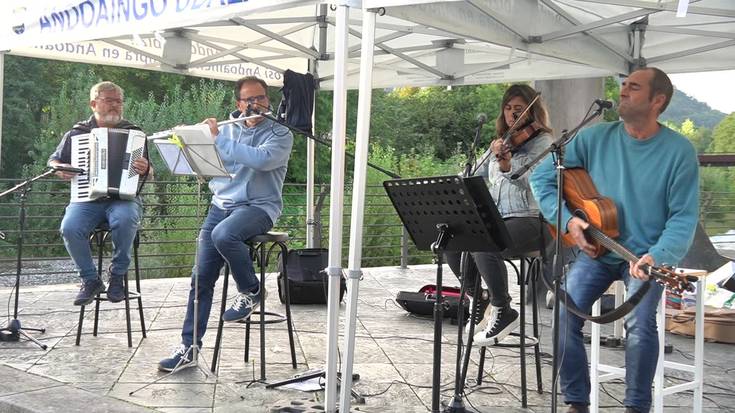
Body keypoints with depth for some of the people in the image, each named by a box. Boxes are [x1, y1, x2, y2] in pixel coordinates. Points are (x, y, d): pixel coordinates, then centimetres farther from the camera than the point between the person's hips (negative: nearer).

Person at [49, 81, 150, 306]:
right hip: (87, 200, 1)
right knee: (70, 227, -30)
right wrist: (59, 169, -2)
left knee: (125, 220, -36)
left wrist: (145, 169, -14)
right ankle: (90, 280, -8)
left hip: (123, 198, -1)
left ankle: (117, 275, -13)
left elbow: (148, 172, 11)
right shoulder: (77, 133, 13)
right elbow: (53, 161, 22)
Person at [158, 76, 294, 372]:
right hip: (222, 203, 4)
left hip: (258, 206, -4)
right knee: (202, 276, -7)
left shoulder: (280, 133, -1)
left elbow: (261, 159, -21)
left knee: (223, 234, -36)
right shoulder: (227, 128, 13)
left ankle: (251, 292, -9)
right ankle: (188, 348, 1)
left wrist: (218, 138, -17)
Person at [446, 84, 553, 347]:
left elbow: (526, 180, -20)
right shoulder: (501, 143, 19)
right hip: (495, 218, 7)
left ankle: (502, 312, -12)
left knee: (483, 248, -32)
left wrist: (505, 162, -38)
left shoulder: (541, 141, -2)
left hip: (528, 220, -7)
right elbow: (478, 174, 26)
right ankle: (478, 302, 4)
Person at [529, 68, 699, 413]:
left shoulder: (678, 151, -8)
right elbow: (542, 175, 3)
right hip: (596, 248, 3)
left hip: (646, 254, -2)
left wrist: (657, 258, -29)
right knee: (564, 315, -18)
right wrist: (566, 218, -11)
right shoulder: (596, 137, -1)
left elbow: (683, 218, -11)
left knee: (639, 322, -27)